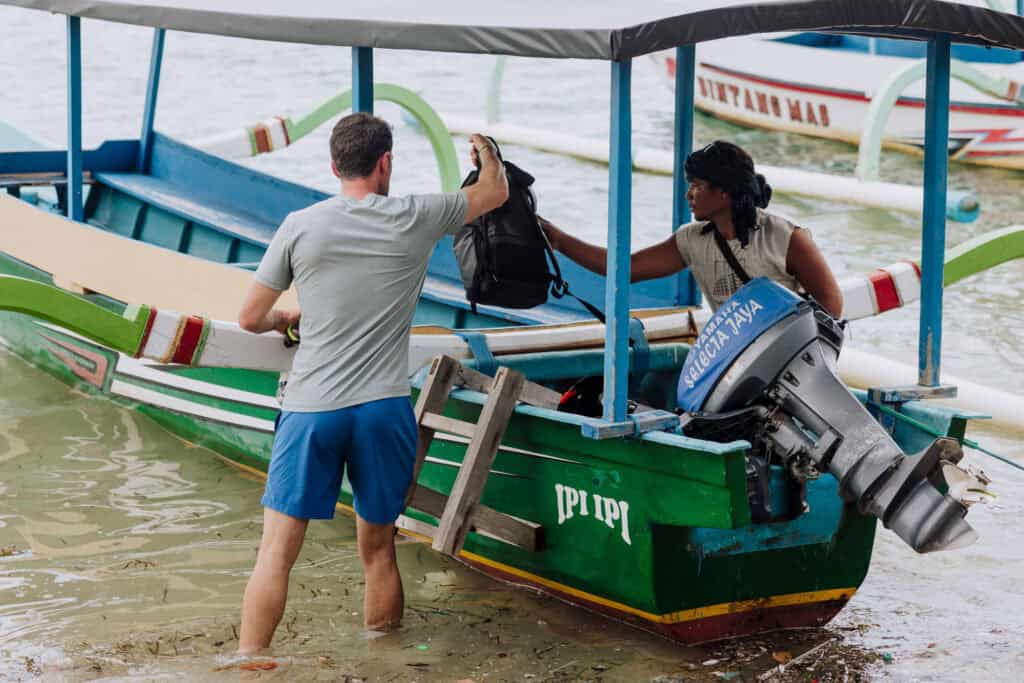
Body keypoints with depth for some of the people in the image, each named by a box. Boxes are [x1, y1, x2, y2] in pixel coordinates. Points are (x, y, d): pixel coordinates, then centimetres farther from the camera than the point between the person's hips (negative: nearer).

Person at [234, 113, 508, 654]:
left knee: (277, 552, -1)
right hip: (384, 408, 1)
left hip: (311, 407, 0)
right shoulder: (415, 219, 2)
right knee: (378, 552, 12)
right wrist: (486, 151, 41)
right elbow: (495, 193, 19)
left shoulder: (300, 227, 1)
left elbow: (251, 318, 7)